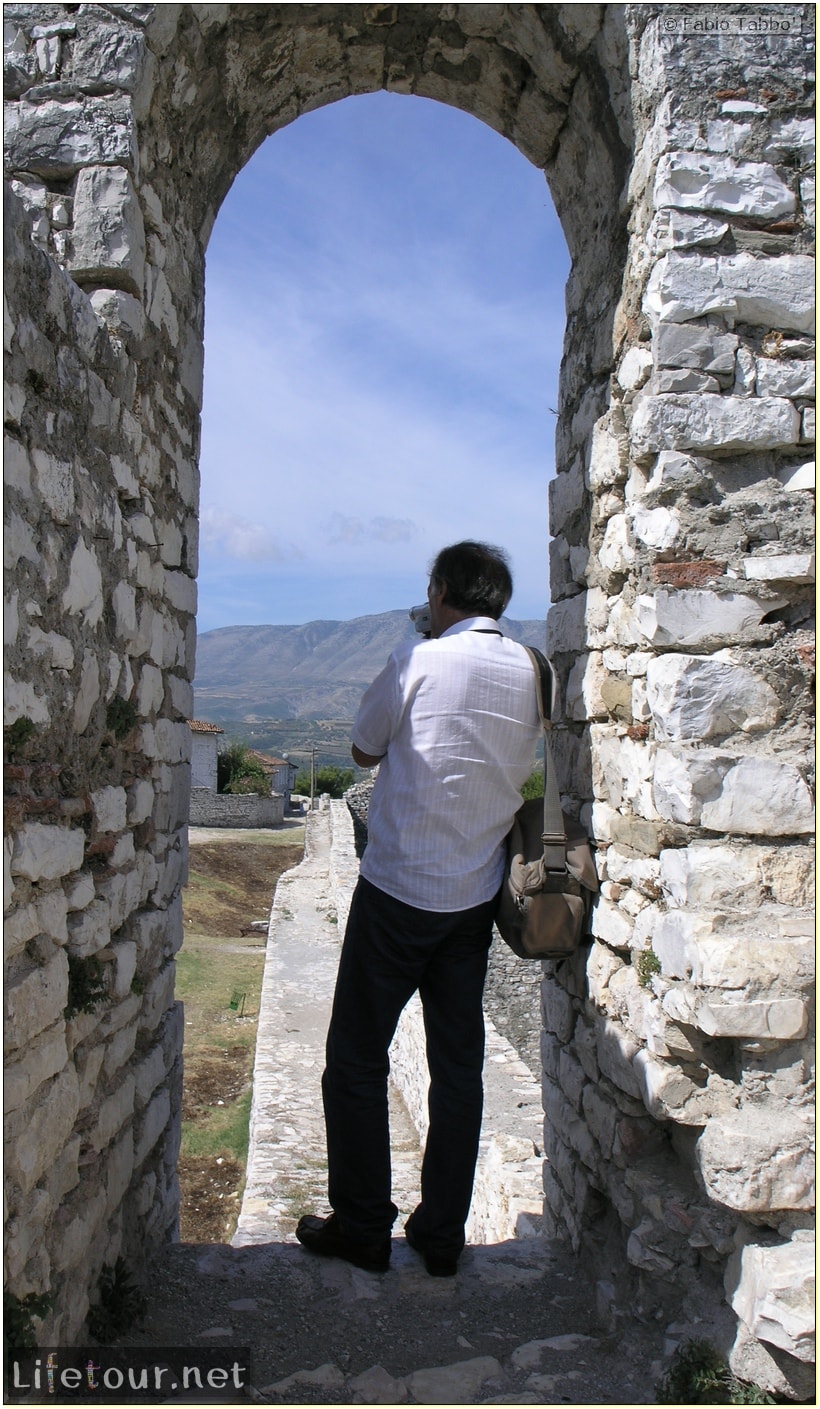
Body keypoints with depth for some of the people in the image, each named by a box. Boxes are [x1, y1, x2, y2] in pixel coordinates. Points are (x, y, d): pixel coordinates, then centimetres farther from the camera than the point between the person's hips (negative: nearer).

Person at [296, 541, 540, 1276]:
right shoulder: (530, 673, 3)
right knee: (459, 1063, 13)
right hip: (476, 895, 6)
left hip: (398, 890, -5)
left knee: (357, 1057, 9)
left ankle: (362, 1228, 18)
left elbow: (365, 750, 2)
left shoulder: (418, 661, -12)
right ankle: (442, 1234, 23)